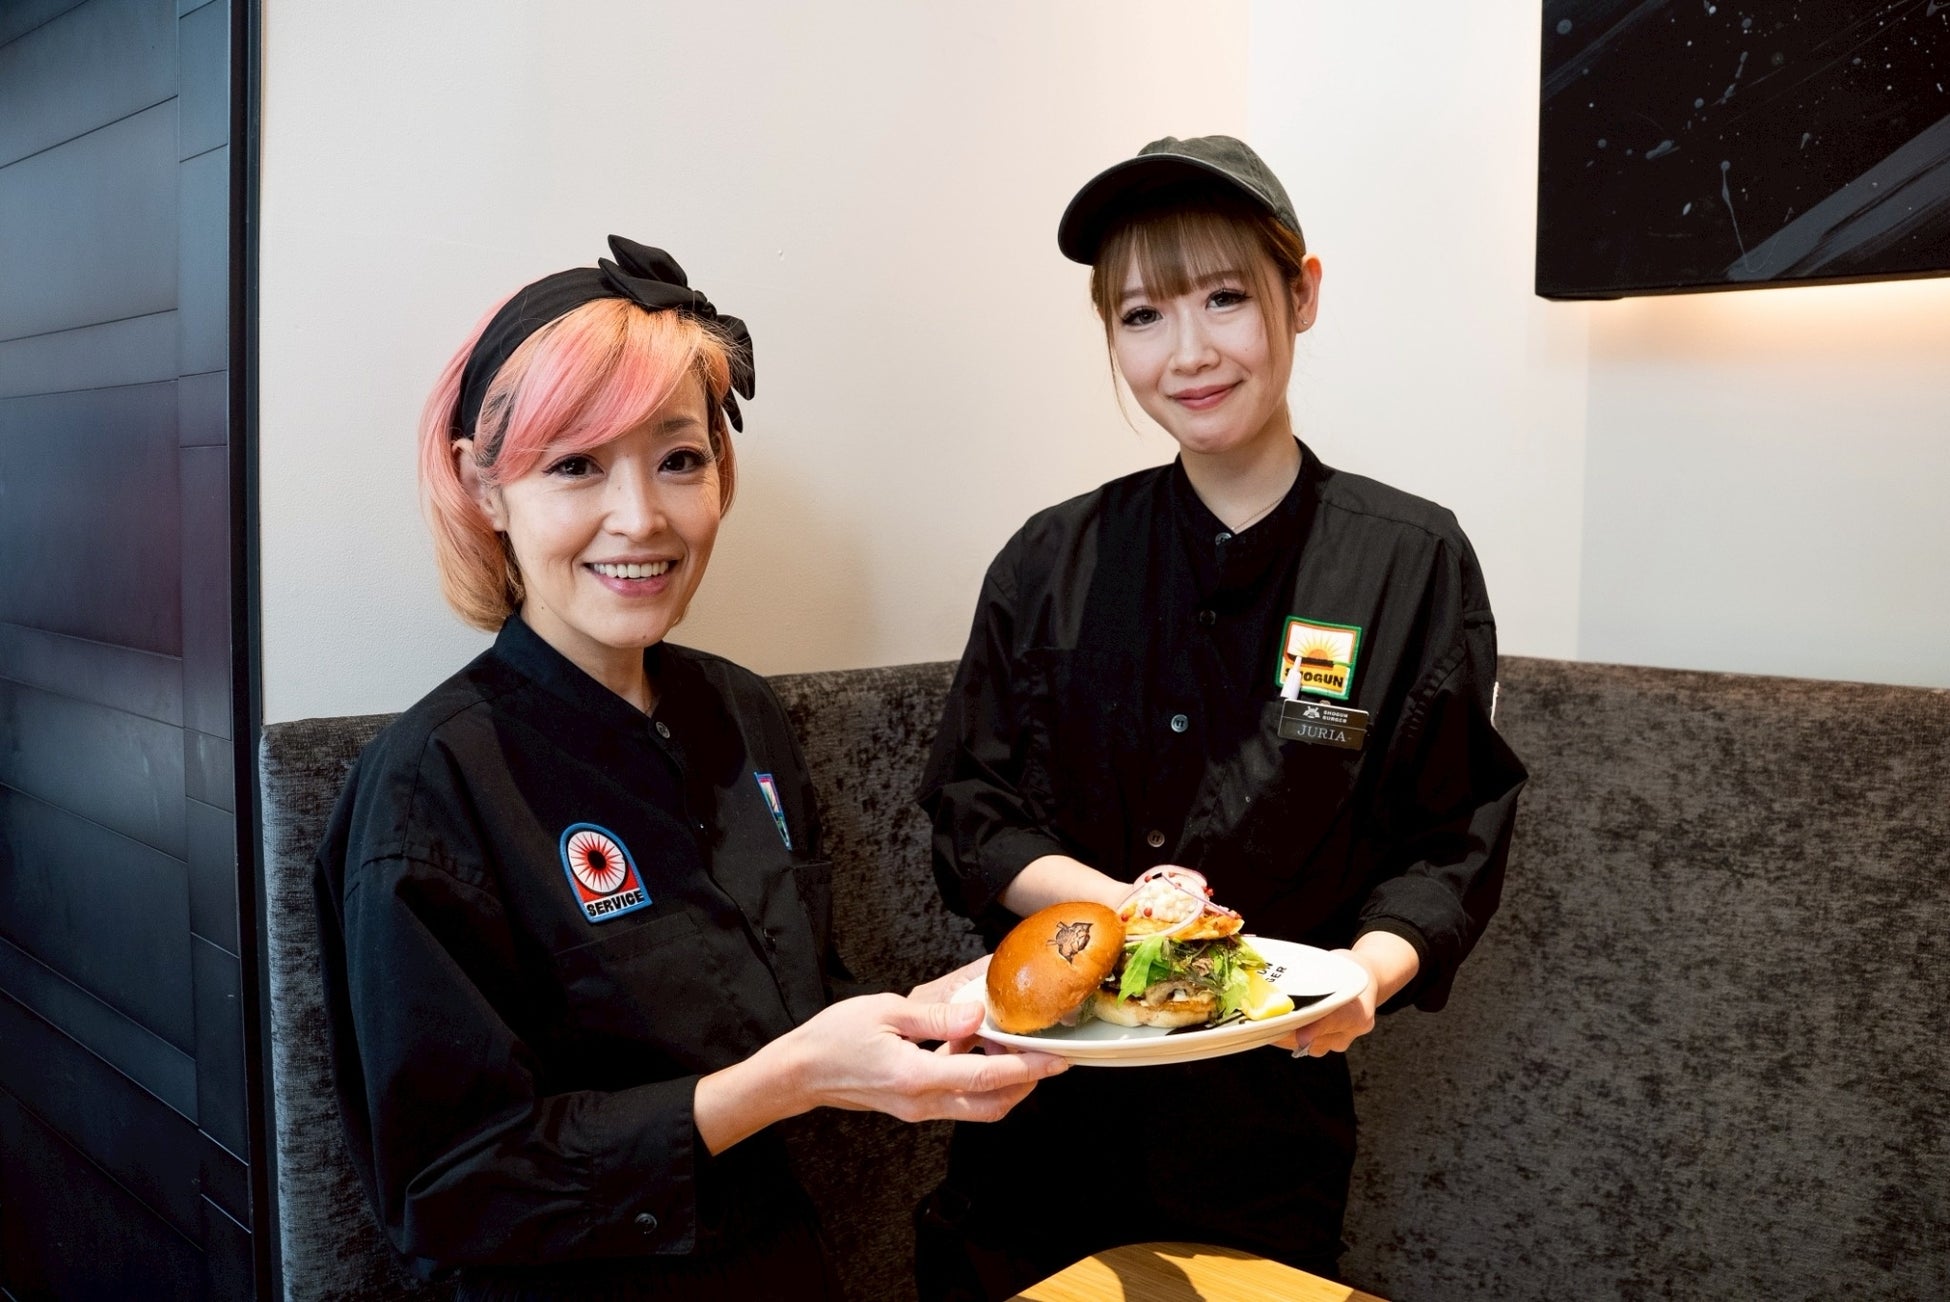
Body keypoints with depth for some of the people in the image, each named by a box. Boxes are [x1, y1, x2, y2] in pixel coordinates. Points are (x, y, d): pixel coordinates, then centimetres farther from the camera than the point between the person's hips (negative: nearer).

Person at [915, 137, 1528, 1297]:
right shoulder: (1054, 563, -2)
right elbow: (973, 817, -1)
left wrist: (1366, 970, -21)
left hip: (1267, 1116, -1)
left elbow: (1452, 841, -2)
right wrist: (1118, 902, -19)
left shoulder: (1412, 564, -6)